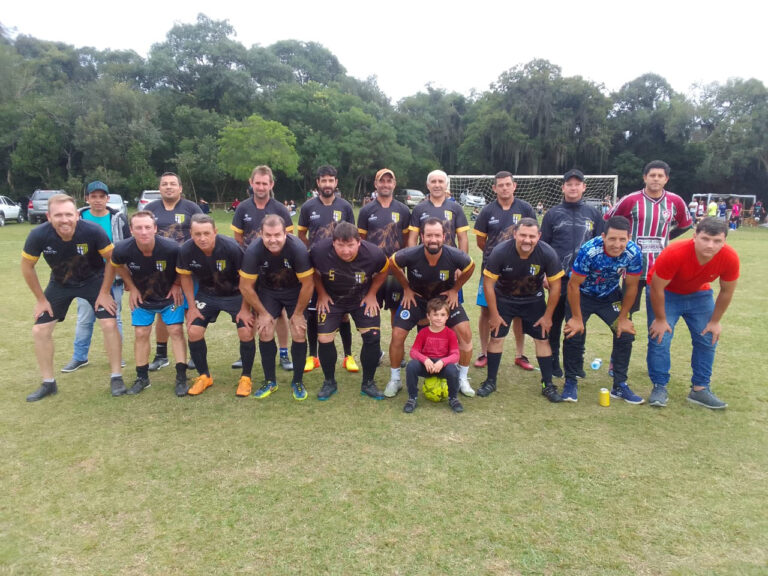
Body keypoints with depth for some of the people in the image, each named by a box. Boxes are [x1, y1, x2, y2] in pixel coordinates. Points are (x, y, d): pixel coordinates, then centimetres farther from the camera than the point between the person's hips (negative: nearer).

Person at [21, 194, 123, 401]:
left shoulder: (93, 231, -31)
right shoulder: (39, 235, -26)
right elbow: (27, 267, -8)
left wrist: (104, 293, -13)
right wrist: (41, 299, -3)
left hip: (94, 280, -2)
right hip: (60, 283, 2)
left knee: (109, 323, -15)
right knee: (39, 330, 0)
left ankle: (116, 377, 2)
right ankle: (48, 383, 18)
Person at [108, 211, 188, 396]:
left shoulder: (171, 248, -33)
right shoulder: (122, 250, -27)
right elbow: (116, 265, -1)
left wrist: (177, 285, -10)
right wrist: (131, 288, -3)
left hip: (170, 295, -2)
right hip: (142, 297, 2)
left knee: (176, 331, -6)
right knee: (141, 334, 4)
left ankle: (181, 378, 1)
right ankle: (142, 378, 19)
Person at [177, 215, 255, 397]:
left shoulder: (231, 247, -29)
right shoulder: (186, 250, -20)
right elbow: (186, 277, -1)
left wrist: (244, 308, -14)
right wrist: (192, 306, -1)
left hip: (235, 294, -3)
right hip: (206, 294, 3)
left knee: (246, 333, -15)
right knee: (193, 332, -6)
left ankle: (246, 378, 7)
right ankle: (204, 376, 17)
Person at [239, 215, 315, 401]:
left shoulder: (298, 249, -34)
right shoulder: (253, 251, -29)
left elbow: (308, 284, -21)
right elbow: (246, 287, -16)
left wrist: (298, 313, -11)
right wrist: (262, 313, -8)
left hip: (295, 291, -1)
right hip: (267, 291, 1)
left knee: (299, 334, -8)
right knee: (265, 333, -6)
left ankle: (298, 381, 11)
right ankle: (270, 381, 13)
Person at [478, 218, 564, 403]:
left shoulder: (547, 254, -24)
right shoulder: (500, 252, -28)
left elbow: (555, 286, -11)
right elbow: (488, 284, -18)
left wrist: (548, 315, -8)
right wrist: (494, 314, -13)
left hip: (534, 301, 1)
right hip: (504, 299, -1)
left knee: (542, 338, -2)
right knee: (496, 337, -3)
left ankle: (548, 385, 12)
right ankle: (491, 382, 14)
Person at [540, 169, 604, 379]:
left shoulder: (593, 214, 9)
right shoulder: (552, 214, 4)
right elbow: (543, 246, 4)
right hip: (559, 277, -1)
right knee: (555, 321, 6)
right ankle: (553, 362, 18)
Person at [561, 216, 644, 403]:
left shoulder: (634, 253, -23)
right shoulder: (589, 251, -34)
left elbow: (631, 287, -9)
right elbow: (573, 285, -23)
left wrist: (623, 318, -5)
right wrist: (577, 318, -17)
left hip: (610, 295, 3)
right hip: (582, 294, -3)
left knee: (625, 333, -5)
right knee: (574, 335, -13)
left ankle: (620, 385, 12)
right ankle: (570, 382, 8)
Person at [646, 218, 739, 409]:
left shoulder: (730, 258, -26)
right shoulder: (674, 254, -38)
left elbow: (727, 291, -7)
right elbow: (656, 288, -25)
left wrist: (715, 321, -1)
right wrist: (660, 319, -16)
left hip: (700, 294, 4)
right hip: (666, 293, -4)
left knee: (708, 339, 1)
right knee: (660, 338, -12)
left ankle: (700, 389, 13)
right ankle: (659, 387, 1)